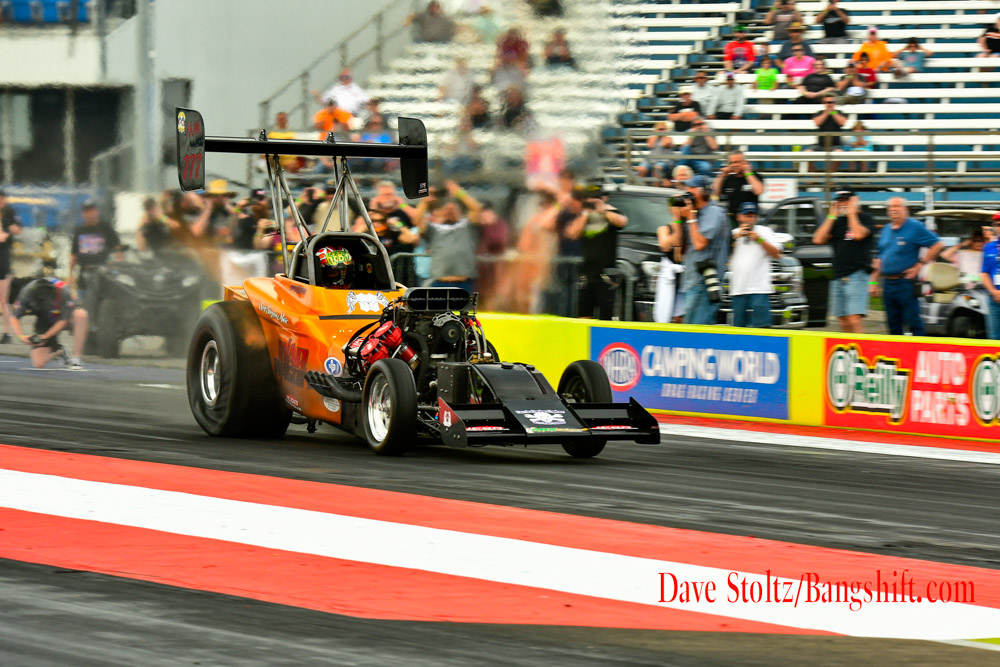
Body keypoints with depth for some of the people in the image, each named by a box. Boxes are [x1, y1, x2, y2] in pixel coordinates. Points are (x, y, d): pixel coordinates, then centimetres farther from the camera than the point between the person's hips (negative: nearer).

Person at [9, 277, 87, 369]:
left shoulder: (63, 292, -34)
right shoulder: (27, 294, -28)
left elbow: (63, 321, -25)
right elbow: (14, 319, -19)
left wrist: (45, 336, -34)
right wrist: (21, 336, -37)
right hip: (45, 322, 2)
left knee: (80, 314, -38)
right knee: (39, 364, -13)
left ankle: (76, 358, -28)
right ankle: (58, 352, 22)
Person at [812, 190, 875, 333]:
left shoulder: (864, 218, 2)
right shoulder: (837, 222, 18)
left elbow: (858, 234, -18)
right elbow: (818, 239, 7)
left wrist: (851, 213, -6)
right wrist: (831, 217, 6)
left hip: (857, 274, -7)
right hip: (838, 277, 7)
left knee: (854, 320, -18)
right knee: (844, 323, 4)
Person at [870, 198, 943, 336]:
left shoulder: (915, 227, -4)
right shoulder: (886, 230, 16)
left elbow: (937, 245, -8)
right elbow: (879, 259, 21)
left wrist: (920, 264, -11)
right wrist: (874, 282, 15)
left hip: (905, 282, -7)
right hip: (887, 283, 7)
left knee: (913, 322, -7)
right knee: (893, 324, 9)